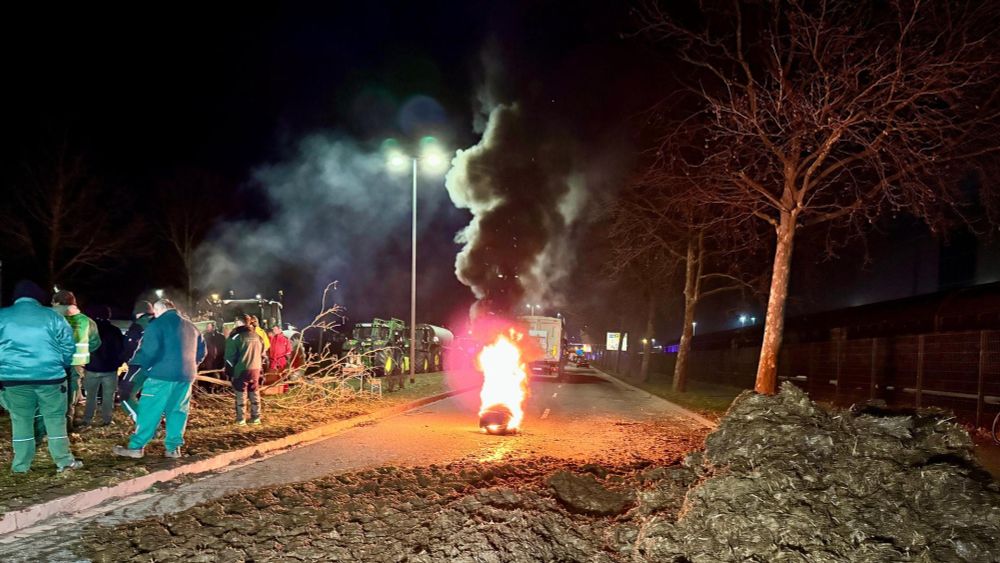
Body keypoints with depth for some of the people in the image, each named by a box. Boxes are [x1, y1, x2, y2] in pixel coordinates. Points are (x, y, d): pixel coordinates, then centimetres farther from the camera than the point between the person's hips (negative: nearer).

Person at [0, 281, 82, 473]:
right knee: (55, 418, 7)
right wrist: (61, 365, 19)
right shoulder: (52, 316, -1)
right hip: (50, 376, -1)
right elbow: (68, 347, 2)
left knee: (21, 420, 13)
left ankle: (21, 464, 18)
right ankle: (64, 461, 11)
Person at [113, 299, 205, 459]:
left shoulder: (157, 324, -7)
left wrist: (133, 363, 0)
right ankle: (173, 447, 10)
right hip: (186, 376, 6)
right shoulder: (191, 326, 15)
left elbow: (149, 351, -17)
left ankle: (136, 447, 5)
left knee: (149, 411, 1)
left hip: (162, 375, -6)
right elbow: (201, 351, 20)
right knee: (177, 412, 10)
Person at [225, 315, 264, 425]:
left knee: (241, 395, 3)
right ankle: (256, 417, 16)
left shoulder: (235, 337, -9)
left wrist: (230, 373, -2)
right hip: (255, 369, 5)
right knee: (255, 394, 12)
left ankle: (241, 419, 6)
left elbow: (230, 358, -8)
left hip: (241, 370, -5)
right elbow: (262, 354, 15)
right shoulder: (257, 336, 9)